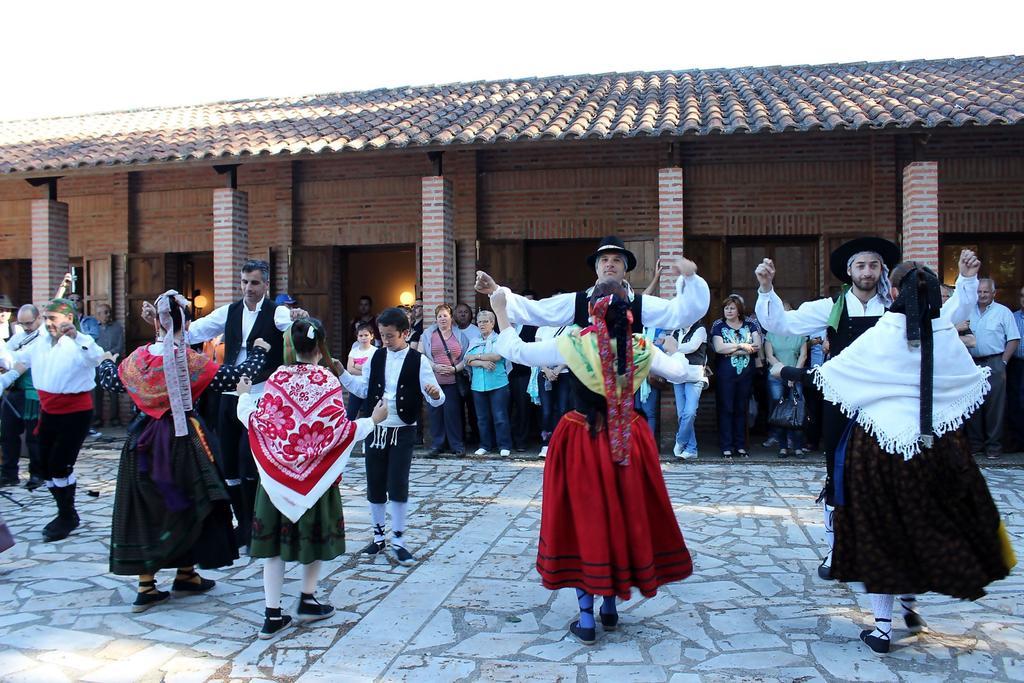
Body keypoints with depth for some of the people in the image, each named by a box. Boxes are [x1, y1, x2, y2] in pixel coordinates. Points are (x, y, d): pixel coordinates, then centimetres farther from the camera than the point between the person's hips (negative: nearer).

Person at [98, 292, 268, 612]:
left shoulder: (136, 359, -2)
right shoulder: (191, 362, -14)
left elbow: (109, 381, 16)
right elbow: (236, 377, -13)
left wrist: (106, 361, 38)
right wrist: (258, 353, 4)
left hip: (142, 443, 4)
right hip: (182, 440, -3)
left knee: (144, 509, 10)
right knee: (188, 506, 14)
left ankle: (146, 587, 13)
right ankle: (186, 575, 25)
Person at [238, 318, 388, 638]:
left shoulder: (277, 378, -3)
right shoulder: (327, 380, -10)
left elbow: (256, 420, -2)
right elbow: (337, 429, -14)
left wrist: (245, 396, 18)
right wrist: (373, 421, 0)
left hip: (276, 473, 3)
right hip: (314, 473, -2)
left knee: (274, 538, 7)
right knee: (314, 532, 15)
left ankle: (273, 615, 9)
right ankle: (307, 599, 26)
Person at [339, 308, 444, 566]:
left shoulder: (418, 361, -8)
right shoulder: (377, 358, 5)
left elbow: (435, 399, -12)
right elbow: (363, 389, 14)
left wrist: (436, 395, -34)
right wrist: (342, 373, 5)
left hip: (403, 431, -4)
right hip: (375, 429, 4)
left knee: (398, 486, -4)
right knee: (375, 486, 10)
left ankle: (398, 542, 9)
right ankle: (378, 537, 26)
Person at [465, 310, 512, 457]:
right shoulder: (474, 342, 16)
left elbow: (497, 356, -13)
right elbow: (468, 361, 4)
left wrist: (477, 356, -5)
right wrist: (482, 363, -14)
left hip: (498, 383, -4)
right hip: (478, 384, 4)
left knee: (500, 416, -5)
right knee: (482, 417, 8)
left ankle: (504, 446, 1)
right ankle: (485, 445, 17)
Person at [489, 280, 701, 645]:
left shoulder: (572, 345, -13)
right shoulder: (641, 347, -5)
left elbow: (515, 351, -8)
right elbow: (681, 372, 6)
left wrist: (500, 310, 4)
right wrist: (673, 350, 27)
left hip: (582, 442, -2)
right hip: (629, 443, 2)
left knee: (584, 521, 7)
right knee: (625, 518, 17)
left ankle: (586, 618, 11)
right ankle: (611, 606, 29)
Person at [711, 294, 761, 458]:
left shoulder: (749, 325, 9)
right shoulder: (718, 325, 3)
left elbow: (757, 345, -5)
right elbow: (719, 347, -11)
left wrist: (732, 351, -12)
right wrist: (742, 346, -8)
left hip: (746, 372, 2)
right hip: (725, 374, -2)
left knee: (742, 409, 7)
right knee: (726, 409, -1)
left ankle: (741, 445, 14)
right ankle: (726, 446, 4)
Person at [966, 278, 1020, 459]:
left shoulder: (1003, 312, 1)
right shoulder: (968, 312, 12)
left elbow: (1014, 340, -2)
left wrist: (1003, 362, -9)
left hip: (994, 365, -4)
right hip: (972, 363, 4)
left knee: (994, 406, -3)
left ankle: (993, 446, 4)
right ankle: (975, 445, 15)